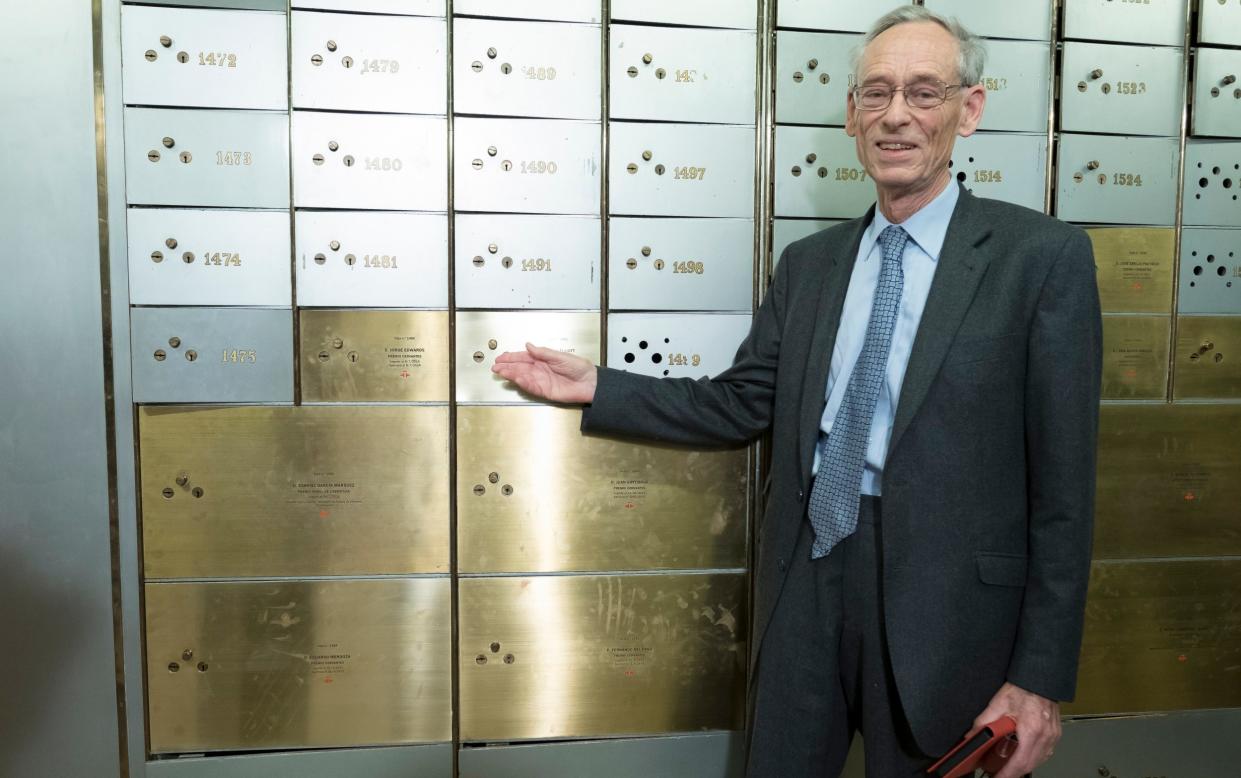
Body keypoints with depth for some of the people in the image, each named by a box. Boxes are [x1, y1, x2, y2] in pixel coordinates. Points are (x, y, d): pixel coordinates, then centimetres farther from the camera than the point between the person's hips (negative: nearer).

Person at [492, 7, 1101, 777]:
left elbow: (1062, 482, -9)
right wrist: (596, 388, 3)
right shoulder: (808, 262, 7)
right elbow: (742, 404, 8)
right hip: (805, 584, 4)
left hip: (941, 605, -3)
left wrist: (1041, 676, -9)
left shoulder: (1043, 256, -7)